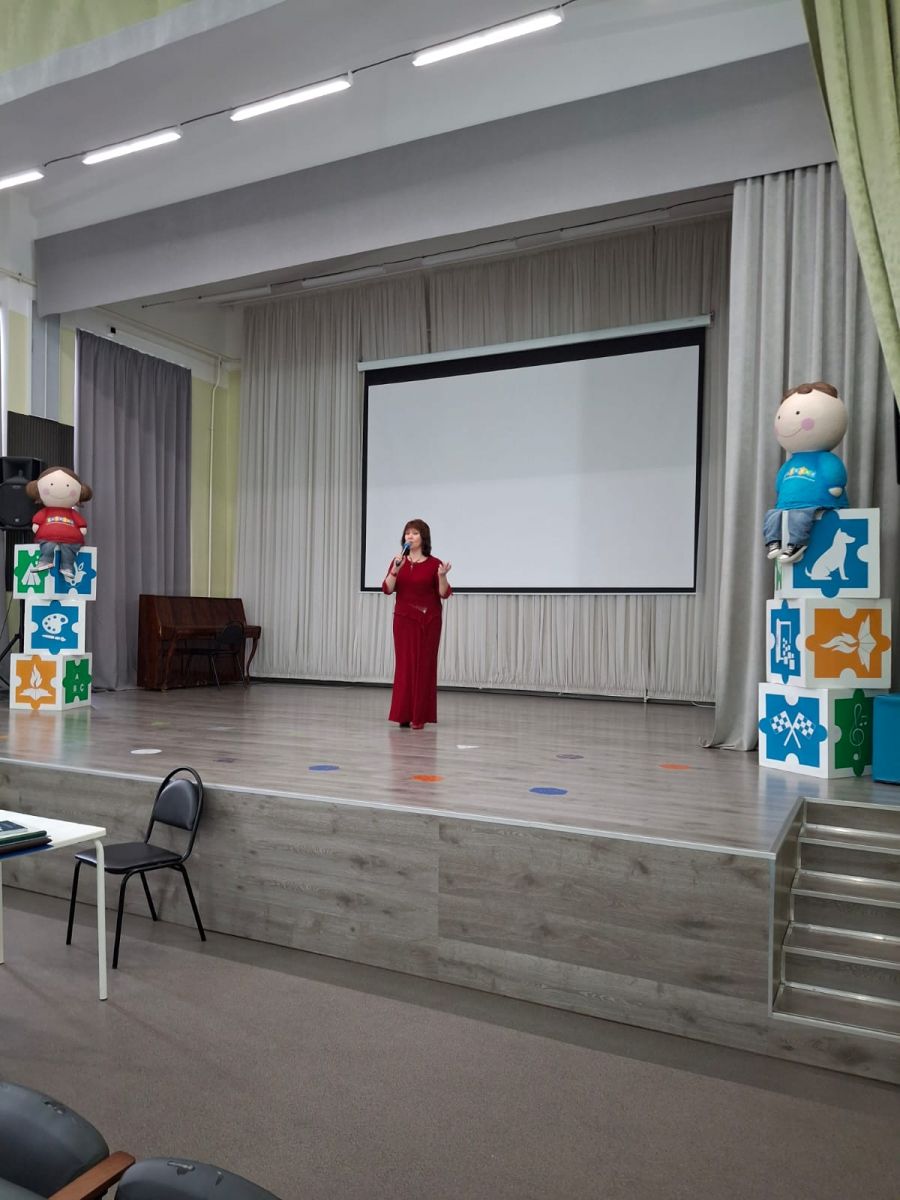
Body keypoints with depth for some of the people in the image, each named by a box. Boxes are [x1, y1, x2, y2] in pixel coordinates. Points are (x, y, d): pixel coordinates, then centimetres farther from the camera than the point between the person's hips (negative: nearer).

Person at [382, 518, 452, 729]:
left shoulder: (434, 564, -3)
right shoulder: (398, 561, 6)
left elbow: (444, 594, -5)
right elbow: (387, 589, -5)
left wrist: (442, 576, -23)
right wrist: (396, 569, -18)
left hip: (428, 621, -2)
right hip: (404, 619, 2)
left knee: (424, 666, 0)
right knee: (405, 664, -1)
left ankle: (420, 716, 5)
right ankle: (404, 714, 4)